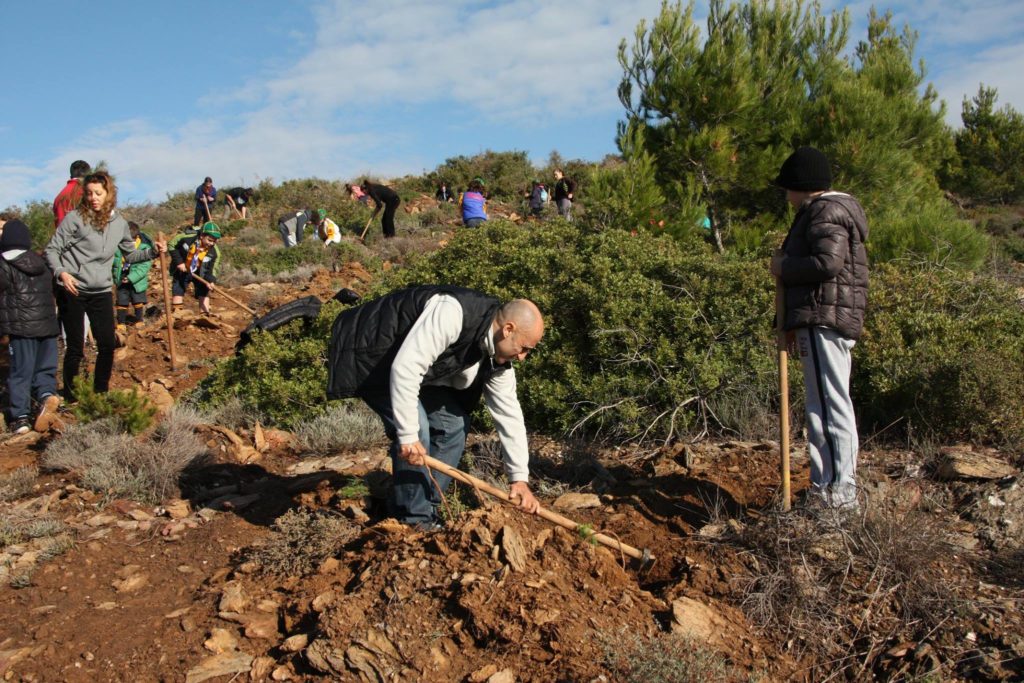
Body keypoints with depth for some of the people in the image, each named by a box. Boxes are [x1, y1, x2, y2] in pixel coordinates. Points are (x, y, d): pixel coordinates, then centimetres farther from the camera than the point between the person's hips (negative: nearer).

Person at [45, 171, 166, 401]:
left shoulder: (119, 223, 4)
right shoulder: (75, 218, -8)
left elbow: (130, 255, 16)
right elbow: (52, 250, -5)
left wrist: (153, 251, 0)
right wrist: (61, 273, -21)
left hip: (101, 292, 4)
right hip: (72, 291, -3)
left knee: (107, 345, 3)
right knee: (75, 347, 3)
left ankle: (101, 392, 22)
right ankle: (70, 396, 19)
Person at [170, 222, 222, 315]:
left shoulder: (214, 252, -22)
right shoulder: (187, 239, -29)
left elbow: (211, 269, -14)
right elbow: (172, 246, -12)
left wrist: (210, 280, -33)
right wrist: (179, 262, -18)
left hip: (199, 273, 2)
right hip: (182, 270, -1)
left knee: (203, 291, 0)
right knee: (178, 291, -1)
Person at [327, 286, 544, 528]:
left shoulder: (496, 356, -6)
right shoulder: (452, 313, -34)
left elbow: (509, 413, 1)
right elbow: (405, 368, -37)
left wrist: (519, 477, 3)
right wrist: (408, 435, -31)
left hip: (410, 366, 9)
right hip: (371, 357, -9)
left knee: (453, 424, 4)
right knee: (417, 430, -18)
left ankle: (426, 511, 14)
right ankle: (415, 522, -3)